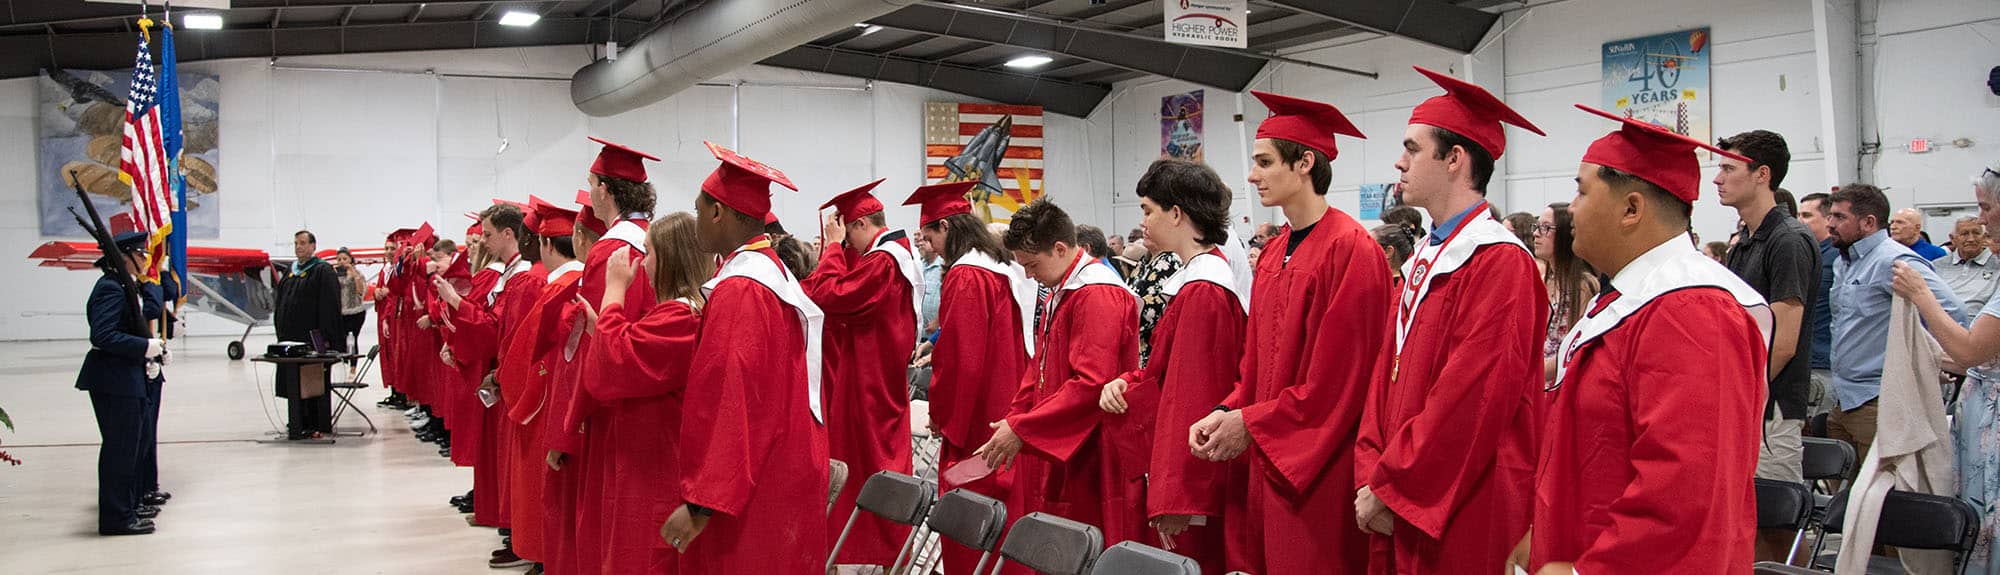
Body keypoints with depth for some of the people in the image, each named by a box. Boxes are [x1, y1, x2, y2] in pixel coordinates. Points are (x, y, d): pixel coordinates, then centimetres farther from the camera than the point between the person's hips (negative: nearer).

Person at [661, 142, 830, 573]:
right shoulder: (774, 273, 11)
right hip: (781, 480, 10)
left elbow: (731, 404, -24)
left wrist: (701, 504, -23)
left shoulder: (738, 291, -19)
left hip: (753, 496, -10)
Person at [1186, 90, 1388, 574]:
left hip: (1317, 472, -8)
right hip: (1266, 459, 8)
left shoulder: (1350, 250, -14)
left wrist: (1250, 423, -12)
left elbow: (1338, 376, -17)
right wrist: (1227, 413, -1)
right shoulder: (1275, 253, 13)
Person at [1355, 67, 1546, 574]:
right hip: (1401, 509, 8)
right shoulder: (1423, 261, 12)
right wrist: (1372, 479, 0)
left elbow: (1470, 402, -20)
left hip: (1463, 515, -8)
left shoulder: (1501, 265, -15)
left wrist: (1388, 490, -14)